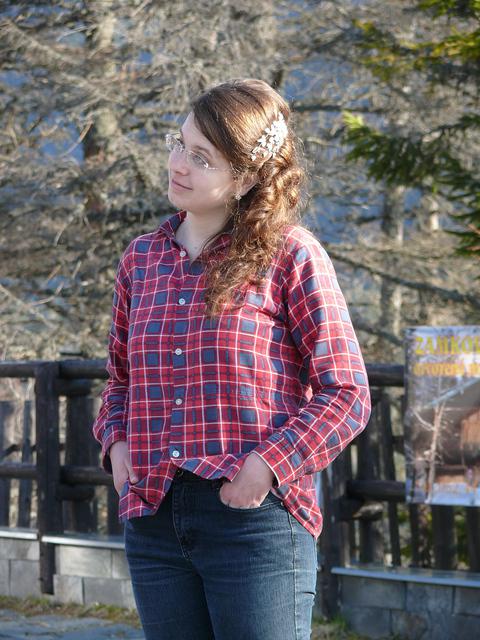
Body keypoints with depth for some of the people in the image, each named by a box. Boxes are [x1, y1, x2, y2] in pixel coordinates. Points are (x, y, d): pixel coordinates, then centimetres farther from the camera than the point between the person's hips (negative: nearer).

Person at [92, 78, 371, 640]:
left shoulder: (289, 255, -2)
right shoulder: (142, 257, 14)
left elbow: (346, 393, -3)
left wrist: (267, 466, -15)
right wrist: (116, 443, 5)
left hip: (255, 518, -5)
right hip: (153, 520, 5)